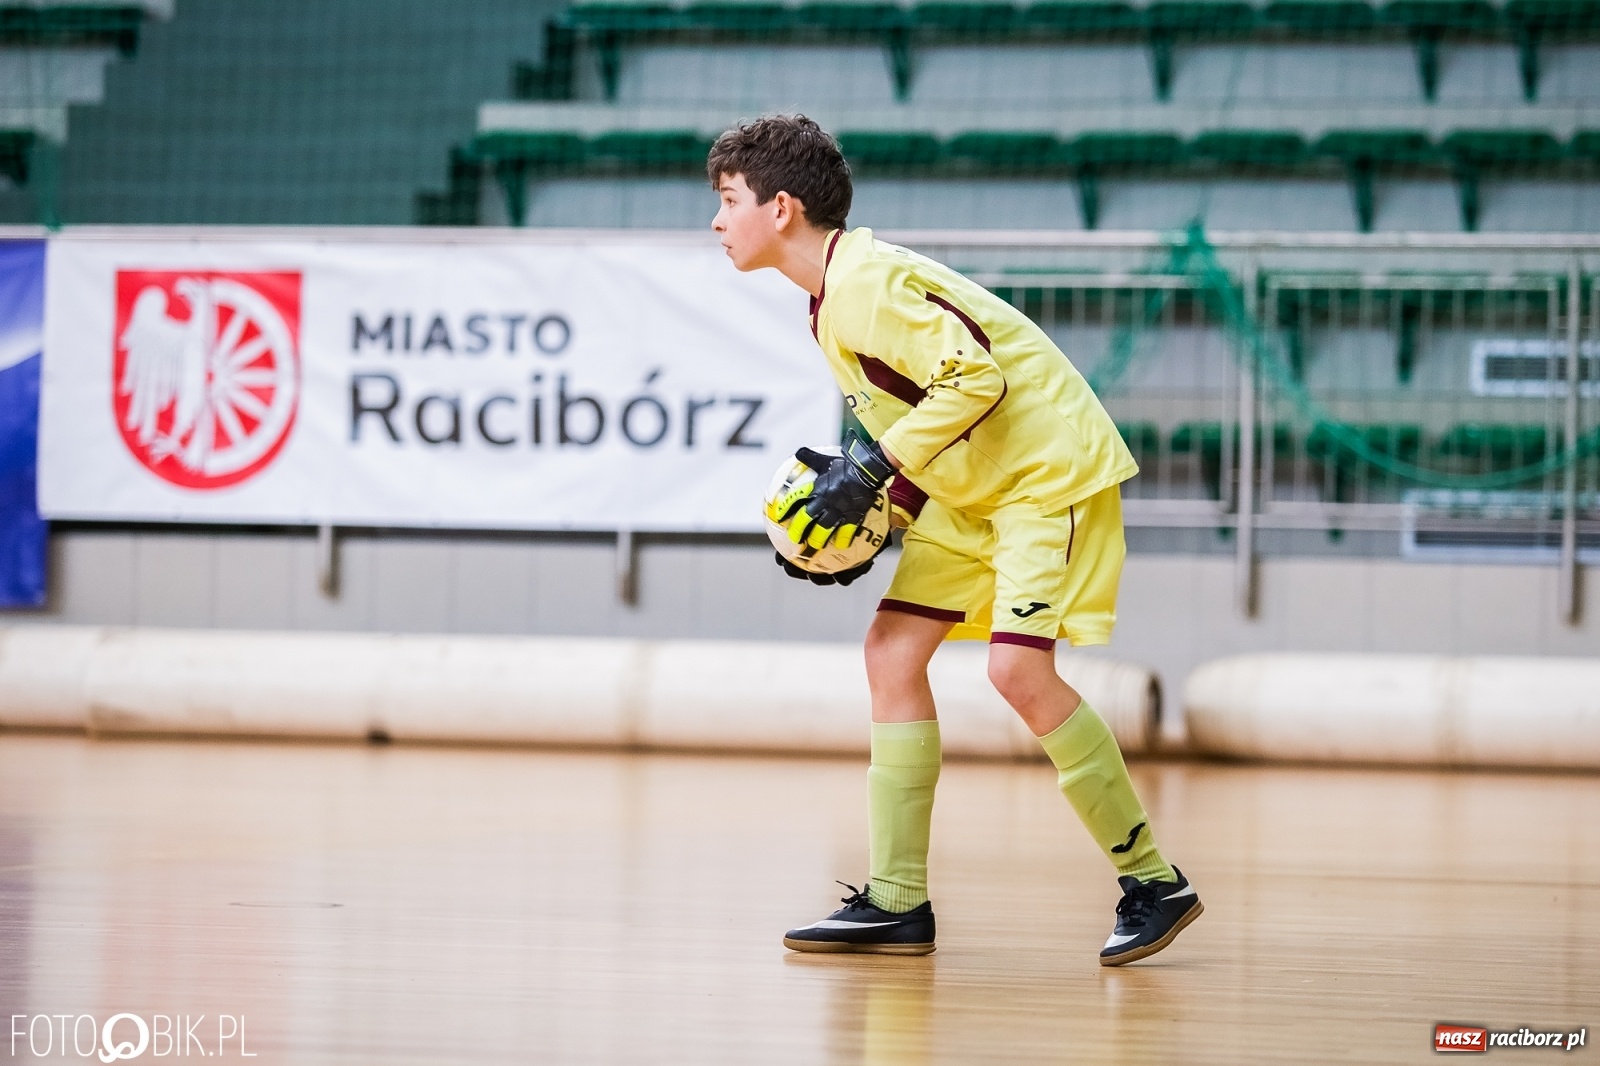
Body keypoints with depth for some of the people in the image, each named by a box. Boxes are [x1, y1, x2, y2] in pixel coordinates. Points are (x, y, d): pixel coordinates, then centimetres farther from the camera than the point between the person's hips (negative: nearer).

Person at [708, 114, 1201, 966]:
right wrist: (872, 520, 4)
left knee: (1018, 666, -20)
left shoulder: (866, 282, -20)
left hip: (1050, 469, -10)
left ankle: (1153, 883, -9)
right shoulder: (833, 300, 11)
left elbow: (976, 378, -27)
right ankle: (897, 902, 6)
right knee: (892, 649, 4)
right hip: (974, 488, 10)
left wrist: (869, 470, -25)